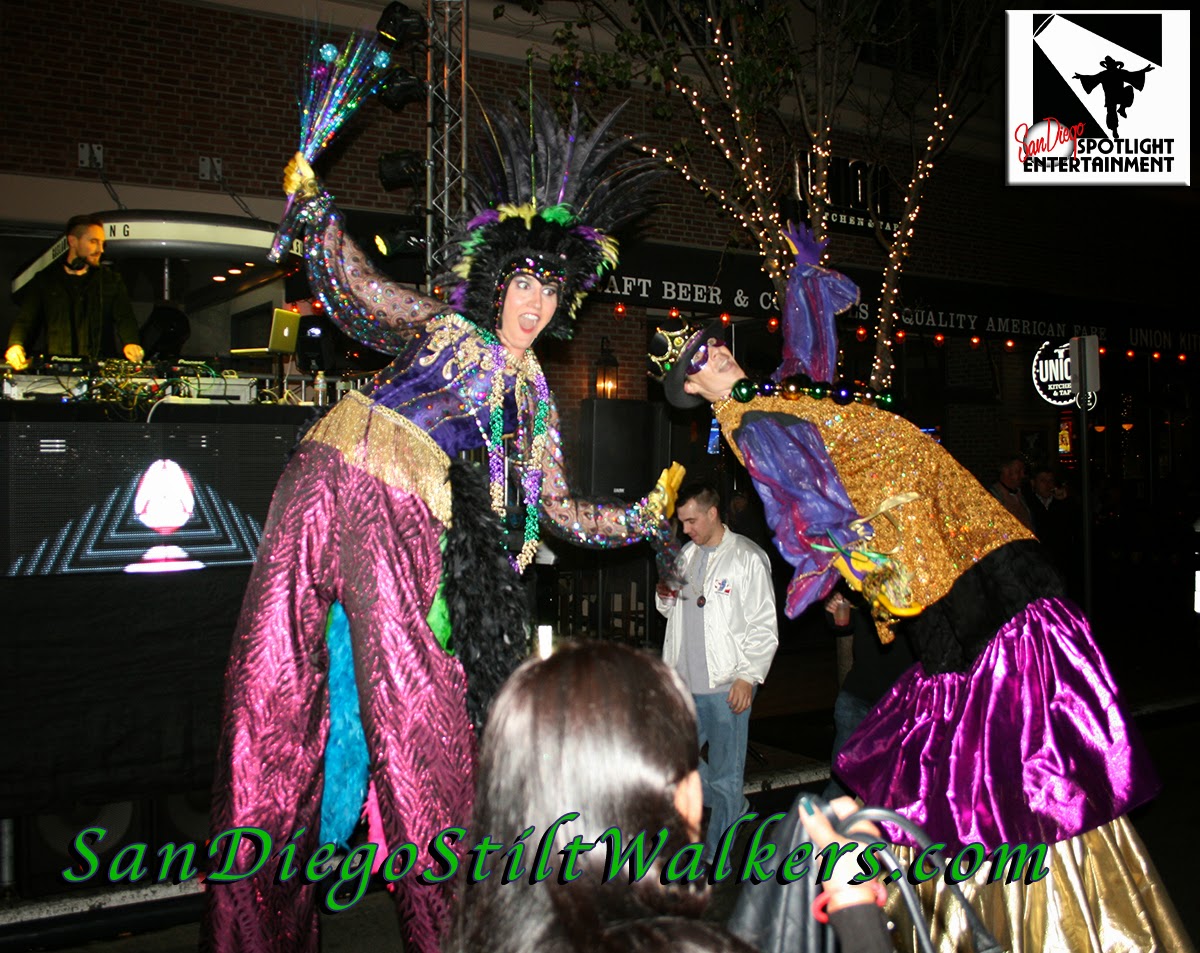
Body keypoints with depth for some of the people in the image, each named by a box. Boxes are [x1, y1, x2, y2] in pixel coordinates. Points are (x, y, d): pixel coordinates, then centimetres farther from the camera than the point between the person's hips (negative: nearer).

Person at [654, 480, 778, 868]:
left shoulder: (747, 558, -6)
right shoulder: (687, 555, 14)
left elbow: (764, 625, -7)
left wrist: (747, 676, -13)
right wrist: (665, 598, 2)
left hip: (726, 687, -7)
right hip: (686, 683, 7)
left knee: (725, 774, 0)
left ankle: (715, 858, 12)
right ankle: (733, 808, 30)